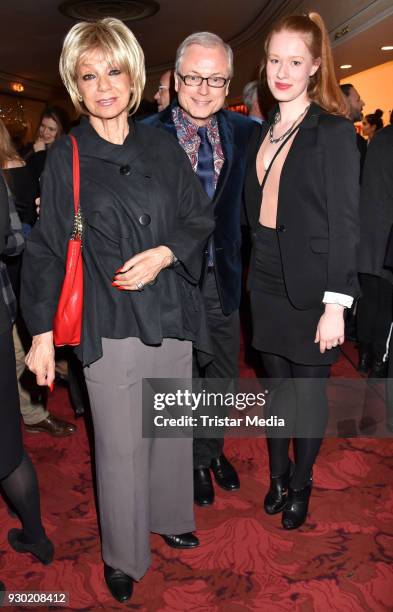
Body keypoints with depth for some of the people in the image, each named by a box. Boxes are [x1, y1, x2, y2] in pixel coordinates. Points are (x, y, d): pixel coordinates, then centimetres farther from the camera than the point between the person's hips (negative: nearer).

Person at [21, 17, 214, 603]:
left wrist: (164, 253, -11)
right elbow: (46, 248, -2)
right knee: (121, 447, 4)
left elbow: (200, 218, 8)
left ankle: (169, 517, 41)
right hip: (109, 322, -3)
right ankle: (122, 556, 27)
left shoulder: (161, 146, 5)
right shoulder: (65, 159, -2)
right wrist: (42, 331, -5)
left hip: (171, 314, 4)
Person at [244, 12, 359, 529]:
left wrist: (336, 305, -17)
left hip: (310, 288, -5)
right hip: (267, 283, 5)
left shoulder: (333, 131, -9)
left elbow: (345, 224, -13)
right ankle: (277, 476, 35)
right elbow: (257, 210, 12)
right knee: (277, 386, 16)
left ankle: (300, 486, 31)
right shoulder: (264, 131, 9)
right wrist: (253, 268, 7)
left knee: (309, 393, 9)